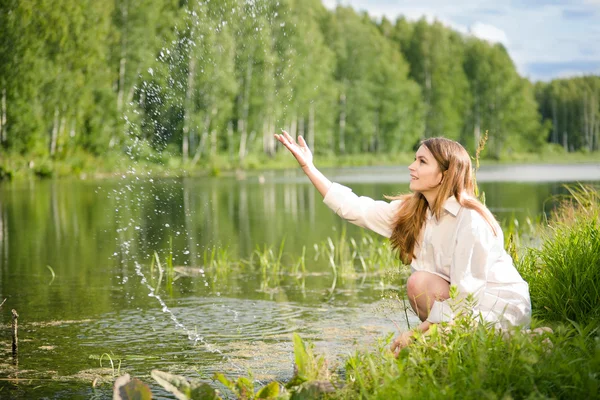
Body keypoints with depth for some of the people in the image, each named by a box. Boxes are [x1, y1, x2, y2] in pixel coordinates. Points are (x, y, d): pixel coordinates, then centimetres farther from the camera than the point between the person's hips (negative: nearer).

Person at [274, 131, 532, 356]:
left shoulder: (470, 221, -23)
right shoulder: (411, 211, 1)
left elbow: (465, 292, -26)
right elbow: (355, 209, 1)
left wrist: (417, 331, -26)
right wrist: (308, 167, -2)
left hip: (502, 308, -8)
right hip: (466, 301, 8)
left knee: (419, 282, -23)